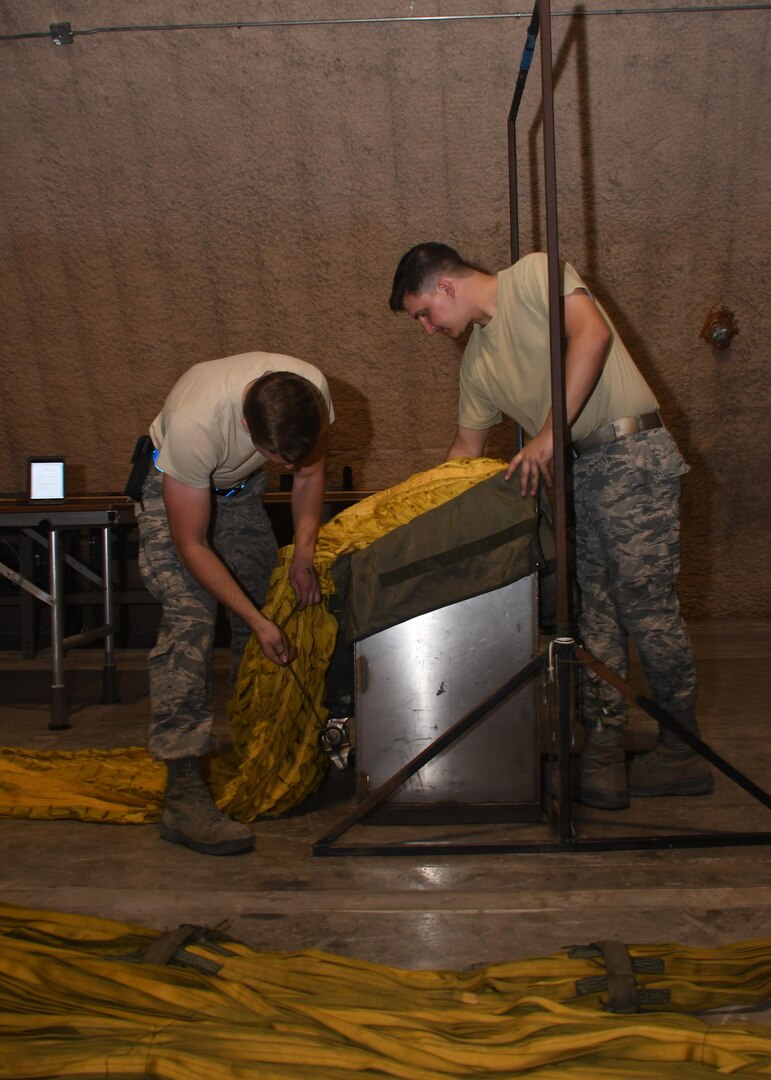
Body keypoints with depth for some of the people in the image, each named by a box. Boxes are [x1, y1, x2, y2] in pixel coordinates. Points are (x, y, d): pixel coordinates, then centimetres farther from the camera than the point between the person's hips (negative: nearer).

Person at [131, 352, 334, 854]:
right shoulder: (193, 426, -42)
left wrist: (304, 555, -19)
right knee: (189, 620, -21)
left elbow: (309, 473, -8)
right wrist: (257, 620, -31)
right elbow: (191, 546, -32)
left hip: (242, 486, 6)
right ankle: (184, 790, -22)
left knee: (266, 601, 5)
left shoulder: (312, 389, -28)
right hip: (173, 489, -5)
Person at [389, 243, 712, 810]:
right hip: (578, 469, 8)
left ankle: (682, 754, 8)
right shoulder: (477, 359, 18)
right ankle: (604, 755, 8)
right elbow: (466, 450, 25)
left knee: (647, 606, -6)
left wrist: (548, 433, -23)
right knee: (594, 613, 3)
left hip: (632, 453, -8)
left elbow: (593, 334, -20)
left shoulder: (535, 274, -3)